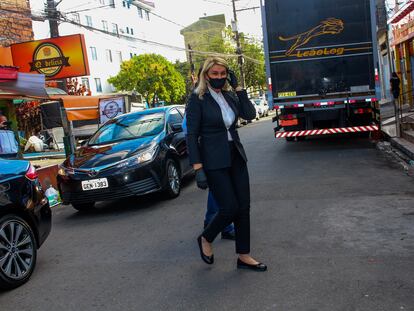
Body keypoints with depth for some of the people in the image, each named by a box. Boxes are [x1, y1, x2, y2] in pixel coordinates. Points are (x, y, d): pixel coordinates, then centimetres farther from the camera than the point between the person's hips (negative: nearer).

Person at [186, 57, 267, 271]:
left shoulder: (229, 96, 9)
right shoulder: (197, 99, -8)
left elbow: (250, 114, -2)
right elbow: (192, 136, -11)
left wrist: (237, 87, -5)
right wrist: (198, 169, -17)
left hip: (236, 156, 6)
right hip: (214, 161, -6)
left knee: (243, 207, 6)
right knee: (229, 208, -7)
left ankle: (243, 257, 18)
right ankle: (205, 239, 22)